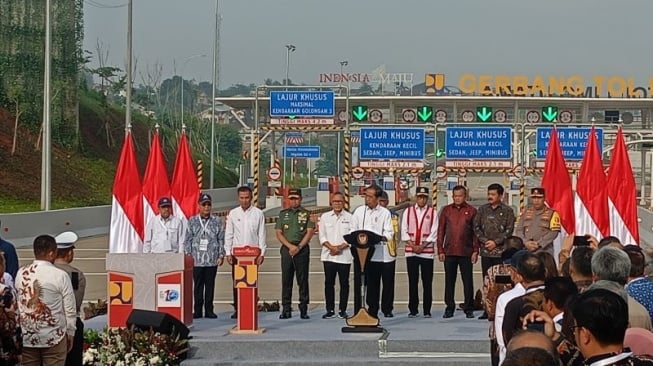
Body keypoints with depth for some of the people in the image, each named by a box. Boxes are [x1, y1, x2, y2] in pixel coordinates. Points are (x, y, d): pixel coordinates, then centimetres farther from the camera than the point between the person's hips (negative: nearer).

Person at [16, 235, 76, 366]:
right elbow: (70, 309, -6)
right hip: (53, 337, -4)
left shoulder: (21, 274, 0)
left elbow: (16, 305, 6)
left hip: (26, 337, 4)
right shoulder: (60, 275, -11)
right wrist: (70, 333, 6)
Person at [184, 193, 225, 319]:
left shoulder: (217, 221, 6)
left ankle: (209, 310, 10)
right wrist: (188, 255, 0)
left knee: (210, 286, 4)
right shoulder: (192, 221, 6)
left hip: (212, 260, 0)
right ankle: (197, 311, 8)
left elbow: (221, 240, 7)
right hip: (197, 260, 0)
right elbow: (188, 240, 7)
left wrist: (221, 255, 1)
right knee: (198, 286, 3)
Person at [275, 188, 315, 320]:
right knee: (286, 280, 1)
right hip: (286, 249, 2)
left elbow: (309, 232, -1)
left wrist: (299, 247, -10)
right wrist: (290, 246, -6)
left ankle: (303, 309, 1)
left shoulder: (307, 214, 6)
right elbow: (278, 233, 6)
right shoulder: (283, 214, 12)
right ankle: (286, 310, 3)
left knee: (303, 280, -1)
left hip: (302, 249, -2)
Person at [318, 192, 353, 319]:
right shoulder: (325, 217, 10)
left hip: (344, 255, -1)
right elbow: (322, 236, 4)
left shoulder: (349, 217, 4)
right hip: (328, 256, 2)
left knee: (344, 283, 2)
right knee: (329, 283, 2)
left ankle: (342, 310, 9)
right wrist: (331, 247, -10)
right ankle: (330, 310, 8)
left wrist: (340, 247, -12)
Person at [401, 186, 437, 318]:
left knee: (427, 282, 0)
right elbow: (404, 231, 4)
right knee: (413, 281, 4)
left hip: (427, 251, -1)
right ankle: (413, 310, 9)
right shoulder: (408, 211, 8)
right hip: (411, 252, 1)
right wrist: (412, 246, -7)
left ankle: (427, 310, 5)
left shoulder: (433, 212, 4)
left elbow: (434, 232, -1)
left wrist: (422, 246, -9)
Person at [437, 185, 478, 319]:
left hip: (466, 252, -2)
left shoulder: (471, 211, 3)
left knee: (468, 281, 2)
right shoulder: (446, 210, 8)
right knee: (449, 280, 6)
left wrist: (475, 251, -4)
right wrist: (440, 250, 2)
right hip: (449, 251, 2)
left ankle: (469, 309, 8)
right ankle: (449, 308, 13)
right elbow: (440, 230, 8)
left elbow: (475, 232, 3)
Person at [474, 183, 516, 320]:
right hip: (485, 251, 3)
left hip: (501, 251, -3)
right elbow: (476, 227, 8)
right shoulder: (482, 210, 11)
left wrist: (495, 242, -10)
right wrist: (485, 241, -5)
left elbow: (509, 230, -4)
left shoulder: (507, 211, 1)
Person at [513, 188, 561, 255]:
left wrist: (539, 244, -14)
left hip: (544, 252, -3)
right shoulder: (526, 212, 17)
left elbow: (554, 232, -5)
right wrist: (526, 242, -8)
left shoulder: (551, 213, 5)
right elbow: (518, 230, 11)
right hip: (527, 252, 3)